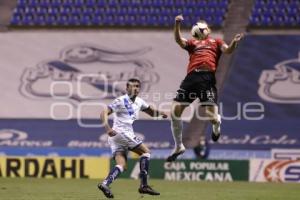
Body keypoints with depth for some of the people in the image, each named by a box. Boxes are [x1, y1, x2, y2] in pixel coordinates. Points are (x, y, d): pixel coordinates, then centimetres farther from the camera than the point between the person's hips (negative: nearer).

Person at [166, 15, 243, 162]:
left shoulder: (215, 42, 23)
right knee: (175, 111, -4)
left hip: (207, 78, -3)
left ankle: (216, 125, 26)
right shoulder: (192, 43, 26)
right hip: (192, 77, 3)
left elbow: (227, 50, 7)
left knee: (211, 115, -14)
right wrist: (177, 24, -9)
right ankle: (178, 147, 13)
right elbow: (179, 40, 8)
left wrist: (234, 43, -15)